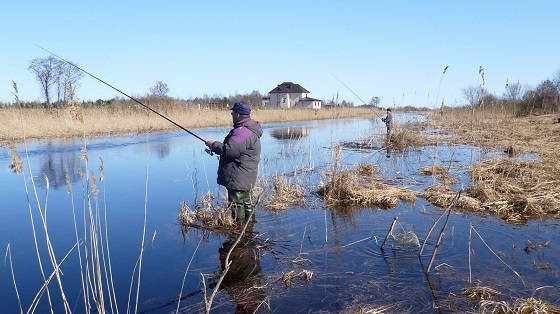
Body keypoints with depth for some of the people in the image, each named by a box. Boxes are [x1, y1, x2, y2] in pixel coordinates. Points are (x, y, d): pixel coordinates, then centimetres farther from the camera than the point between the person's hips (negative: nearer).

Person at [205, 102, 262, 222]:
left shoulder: (242, 132, -22)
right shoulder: (250, 128, 14)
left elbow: (230, 150, -28)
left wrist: (213, 145, -12)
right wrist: (216, 147, 14)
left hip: (238, 179, -11)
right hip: (245, 179, 11)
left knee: (237, 205, -4)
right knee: (246, 203, 21)